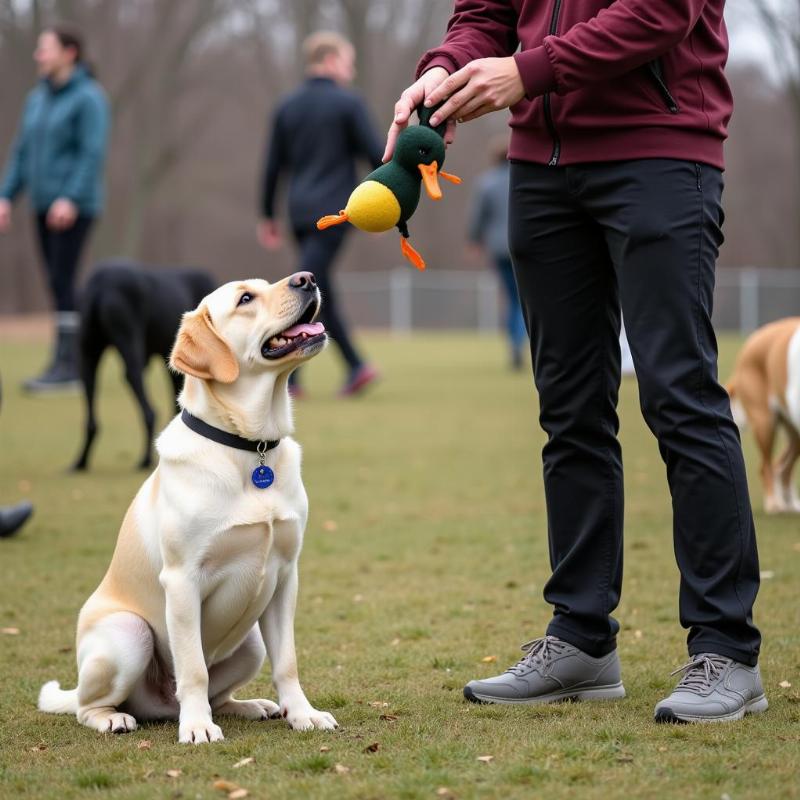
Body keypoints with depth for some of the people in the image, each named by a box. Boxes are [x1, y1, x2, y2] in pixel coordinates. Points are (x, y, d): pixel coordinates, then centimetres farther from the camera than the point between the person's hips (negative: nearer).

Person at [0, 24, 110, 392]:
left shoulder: (88, 98, -9)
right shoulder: (37, 99, 14)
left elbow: (94, 153, -17)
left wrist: (71, 199, -26)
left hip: (75, 206, -8)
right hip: (46, 205, 8)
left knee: (61, 280, -13)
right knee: (59, 283, 6)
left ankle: (65, 365, -12)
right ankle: (73, 363, 10)